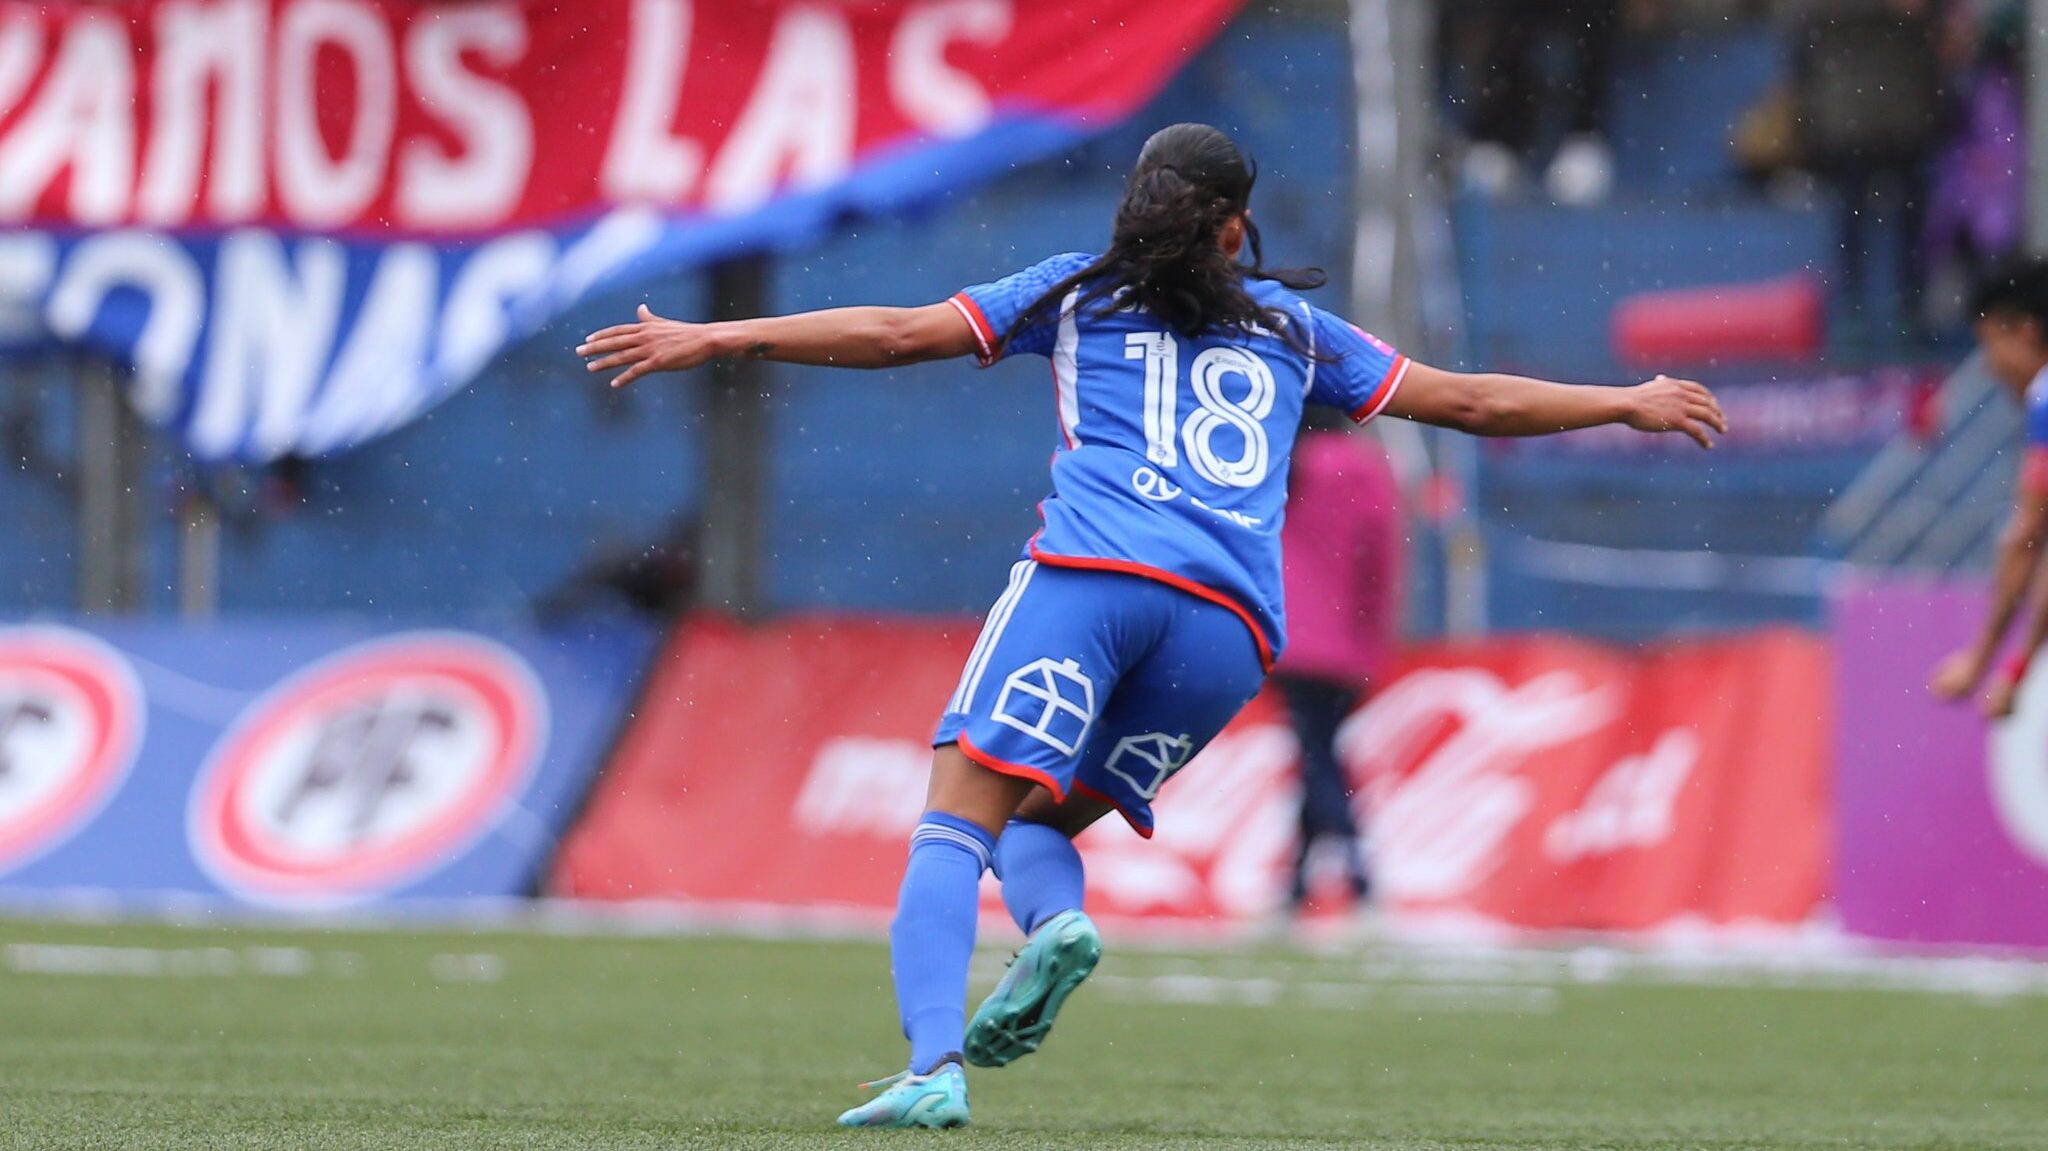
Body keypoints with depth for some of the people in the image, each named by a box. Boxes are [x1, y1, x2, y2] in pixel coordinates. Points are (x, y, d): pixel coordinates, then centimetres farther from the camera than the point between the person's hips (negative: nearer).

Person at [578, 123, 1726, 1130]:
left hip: (1094, 575, -3)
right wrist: (1630, 403, 45)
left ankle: (935, 1064, -31)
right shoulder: (1293, 326, 27)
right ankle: (1055, 920, -18)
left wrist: (712, 339, 22)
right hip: (1234, 626, 3)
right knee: (1038, 818, 18)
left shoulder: (1079, 290, 21)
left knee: (959, 815, -8)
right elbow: (1469, 400, 32)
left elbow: (895, 333, 16)